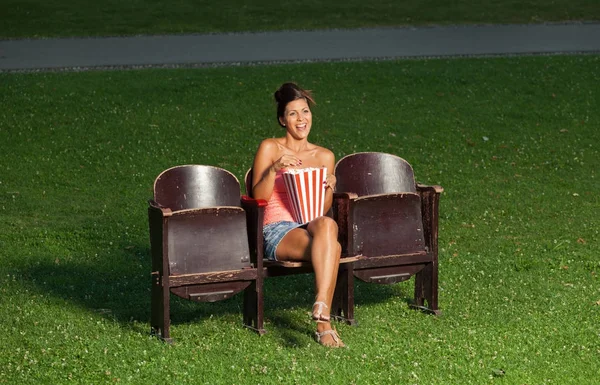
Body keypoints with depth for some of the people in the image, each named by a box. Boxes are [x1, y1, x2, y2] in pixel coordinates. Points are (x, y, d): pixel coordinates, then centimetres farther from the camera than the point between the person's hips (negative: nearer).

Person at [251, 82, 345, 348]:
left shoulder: (324, 156, 17)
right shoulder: (270, 148, 6)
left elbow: (322, 210, 15)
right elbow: (258, 199, -2)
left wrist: (329, 187, -5)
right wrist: (274, 169, -16)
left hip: (310, 225, 3)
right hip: (277, 231, -3)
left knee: (327, 225, -38)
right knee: (331, 247, -36)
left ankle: (321, 306, -49)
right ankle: (324, 323, -42)